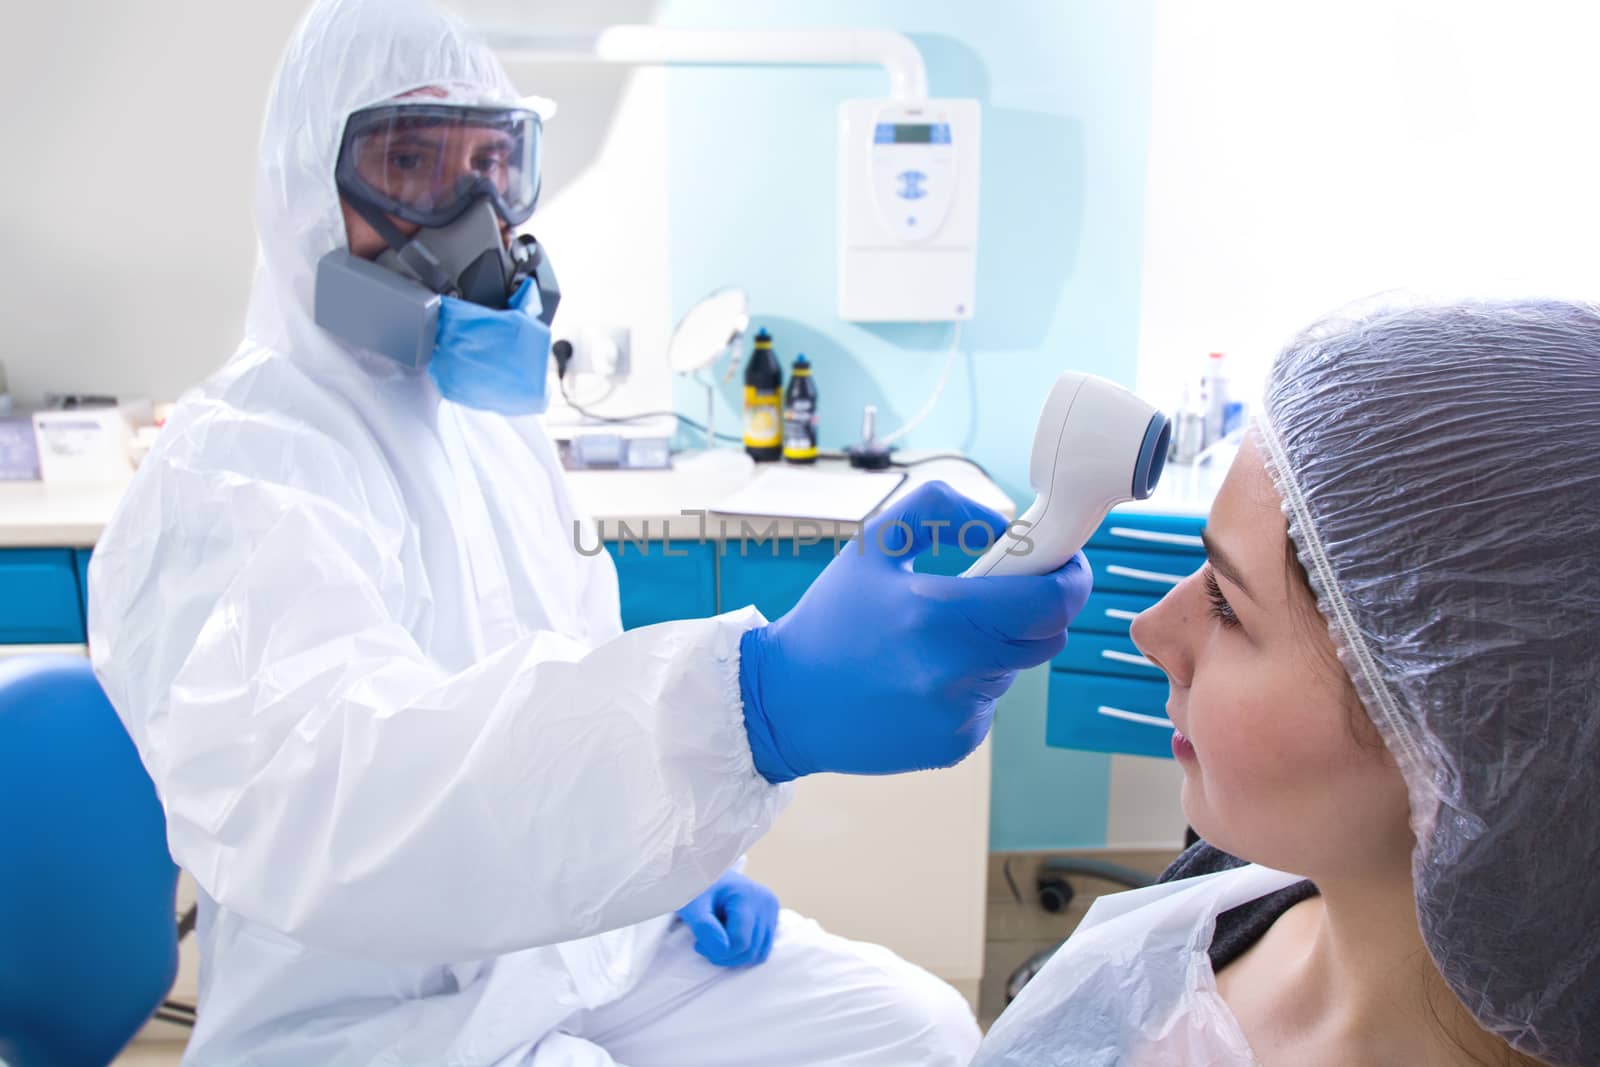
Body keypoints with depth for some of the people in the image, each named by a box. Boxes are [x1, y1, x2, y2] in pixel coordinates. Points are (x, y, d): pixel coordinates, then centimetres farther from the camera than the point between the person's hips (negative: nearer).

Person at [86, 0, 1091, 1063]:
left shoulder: (501, 425, 7)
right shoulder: (228, 468, -19)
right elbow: (296, 786, -38)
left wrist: (678, 857, 3)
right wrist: (760, 699, -51)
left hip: (586, 935, 7)